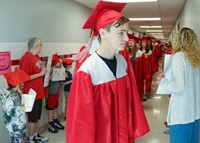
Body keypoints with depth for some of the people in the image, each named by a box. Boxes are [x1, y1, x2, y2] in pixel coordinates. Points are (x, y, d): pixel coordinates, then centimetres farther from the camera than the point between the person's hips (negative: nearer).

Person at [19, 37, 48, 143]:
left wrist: (44, 70, 4)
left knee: (37, 116, 19)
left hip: (38, 92, 9)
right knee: (32, 117, 5)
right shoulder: (27, 58, -20)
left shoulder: (36, 57, 9)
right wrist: (41, 74, -20)